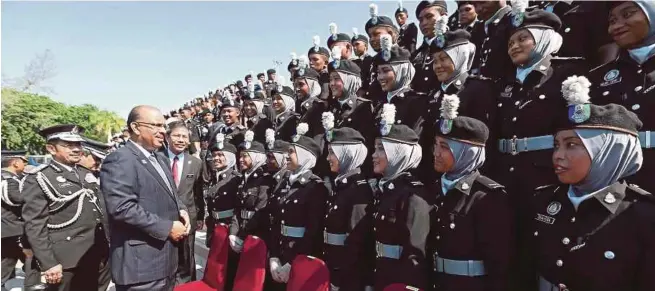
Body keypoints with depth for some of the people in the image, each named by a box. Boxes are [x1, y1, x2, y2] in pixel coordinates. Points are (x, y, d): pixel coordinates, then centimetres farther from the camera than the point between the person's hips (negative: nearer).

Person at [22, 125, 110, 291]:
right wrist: (48, 264, -15)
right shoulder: (38, 179, -4)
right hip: (66, 262, -5)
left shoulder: (87, 175, 13)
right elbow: (34, 226, -10)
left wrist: (108, 244, 13)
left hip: (99, 257, 6)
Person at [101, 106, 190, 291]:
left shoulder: (160, 159, 15)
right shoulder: (120, 160, -15)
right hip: (141, 264, -9)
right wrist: (167, 228, -21)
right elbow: (122, 208, -25)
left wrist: (181, 210, 1)